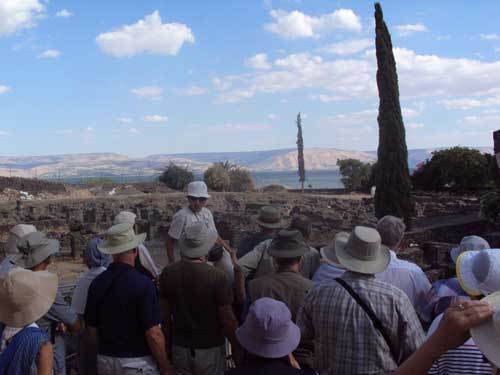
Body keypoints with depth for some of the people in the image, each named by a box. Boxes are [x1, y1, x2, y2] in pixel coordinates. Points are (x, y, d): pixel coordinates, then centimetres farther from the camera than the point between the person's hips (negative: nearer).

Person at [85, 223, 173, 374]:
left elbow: (92, 329, 5)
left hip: (104, 361, 5)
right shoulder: (143, 284, -19)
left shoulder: (97, 283, -3)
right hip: (138, 362, -5)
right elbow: (153, 334, -19)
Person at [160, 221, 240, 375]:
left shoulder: (167, 273, -9)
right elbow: (227, 320, -15)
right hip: (210, 349, -3)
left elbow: (165, 314, 2)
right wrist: (237, 347, 0)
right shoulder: (217, 277, -21)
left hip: (180, 347, 3)